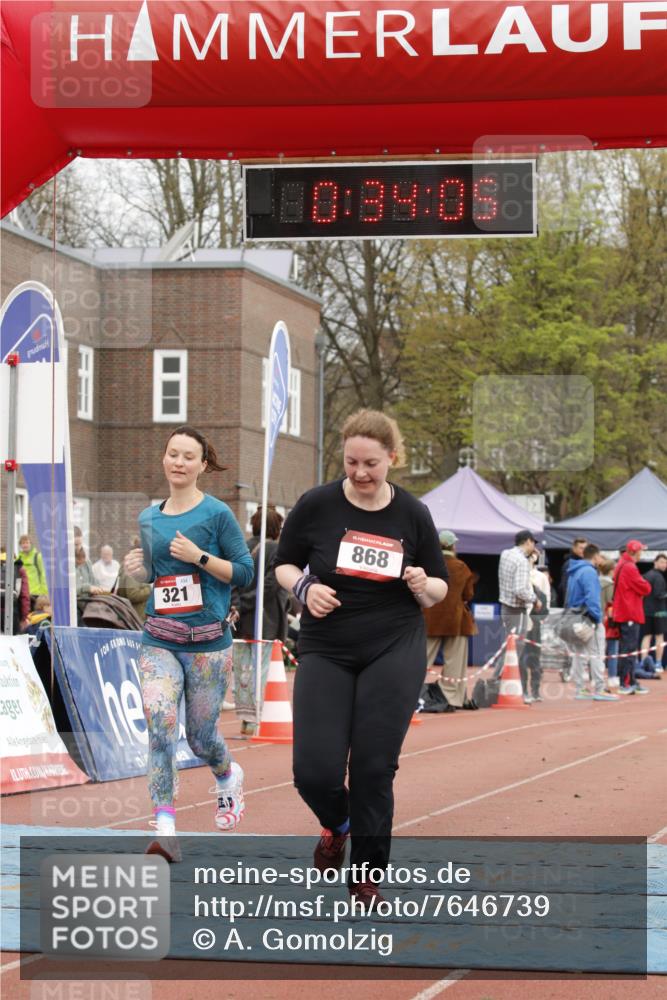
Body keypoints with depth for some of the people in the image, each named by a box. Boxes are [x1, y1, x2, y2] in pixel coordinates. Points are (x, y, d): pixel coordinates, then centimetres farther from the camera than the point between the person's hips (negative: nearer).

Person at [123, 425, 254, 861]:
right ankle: (166, 830, -21)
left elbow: (244, 571, -4)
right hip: (159, 640, 3)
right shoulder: (149, 518, 10)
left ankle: (229, 777, 45)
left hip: (207, 641, -3)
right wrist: (139, 568, 3)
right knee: (160, 724, -18)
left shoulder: (217, 514, -4)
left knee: (201, 735, 8)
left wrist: (199, 556, -16)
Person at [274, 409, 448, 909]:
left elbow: (439, 588, 7)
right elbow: (284, 564, 7)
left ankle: (367, 876, 14)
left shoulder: (413, 514, -2)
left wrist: (422, 586, -16)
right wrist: (304, 587, -14)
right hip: (326, 652, 0)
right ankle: (338, 824, 28)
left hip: (394, 652, 0)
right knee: (316, 769, -8)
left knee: (374, 768, -4)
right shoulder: (316, 506, -5)